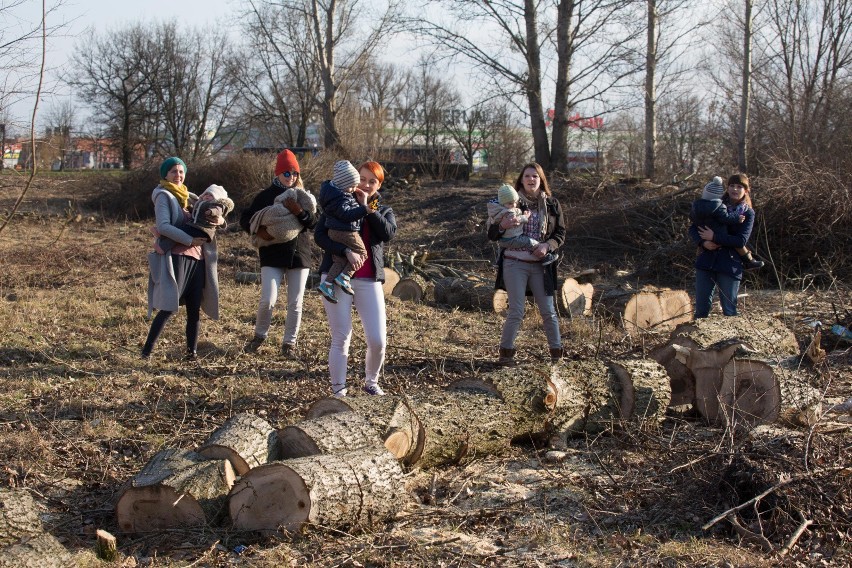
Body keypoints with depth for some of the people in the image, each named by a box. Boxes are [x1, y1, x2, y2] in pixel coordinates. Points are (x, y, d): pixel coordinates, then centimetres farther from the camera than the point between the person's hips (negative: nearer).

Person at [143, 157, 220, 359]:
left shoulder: (186, 196, 22)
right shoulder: (164, 196, -1)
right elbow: (163, 226, -15)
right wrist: (190, 240, -19)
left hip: (195, 257, 8)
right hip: (176, 257, -7)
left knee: (194, 309, 4)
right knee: (169, 307, -13)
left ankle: (192, 352, 8)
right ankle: (147, 350, -10)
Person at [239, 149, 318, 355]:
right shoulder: (266, 196, 2)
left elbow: (314, 222, -4)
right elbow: (245, 219, 3)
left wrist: (300, 212, -22)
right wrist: (258, 230, -16)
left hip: (299, 255, 2)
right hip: (272, 256, -2)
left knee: (295, 303, 5)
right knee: (268, 301, -9)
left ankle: (290, 342, 20)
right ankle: (260, 335, 16)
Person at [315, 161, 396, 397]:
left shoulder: (384, 211, 16)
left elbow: (388, 233, -7)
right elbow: (319, 235, -6)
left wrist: (367, 207, -7)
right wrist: (346, 251, -19)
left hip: (369, 281, 2)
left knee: (378, 340, -4)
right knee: (341, 338, -3)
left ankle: (371, 382, 20)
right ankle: (338, 390, 6)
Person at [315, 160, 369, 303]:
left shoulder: (333, 190, 9)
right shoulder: (339, 199, -24)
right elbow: (347, 214, -31)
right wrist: (364, 209, -38)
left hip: (334, 232, 10)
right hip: (346, 233, -10)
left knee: (339, 261, 12)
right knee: (361, 253, 6)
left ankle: (327, 284, 6)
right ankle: (344, 277, 0)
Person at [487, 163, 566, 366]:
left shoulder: (552, 204, 6)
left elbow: (560, 233, 9)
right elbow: (491, 234, 1)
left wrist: (548, 245, -12)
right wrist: (503, 226, -22)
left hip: (541, 265, 2)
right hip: (514, 263, -2)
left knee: (548, 311, 5)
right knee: (516, 312, -6)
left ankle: (557, 353, 17)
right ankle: (506, 352, 8)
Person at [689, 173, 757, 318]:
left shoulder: (748, 213, 3)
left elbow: (741, 240, -11)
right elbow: (693, 228, 8)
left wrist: (714, 237, -16)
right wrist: (703, 242, -12)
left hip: (730, 266, -3)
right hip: (707, 262, 3)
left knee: (729, 310, 1)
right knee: (701, 308, 3)